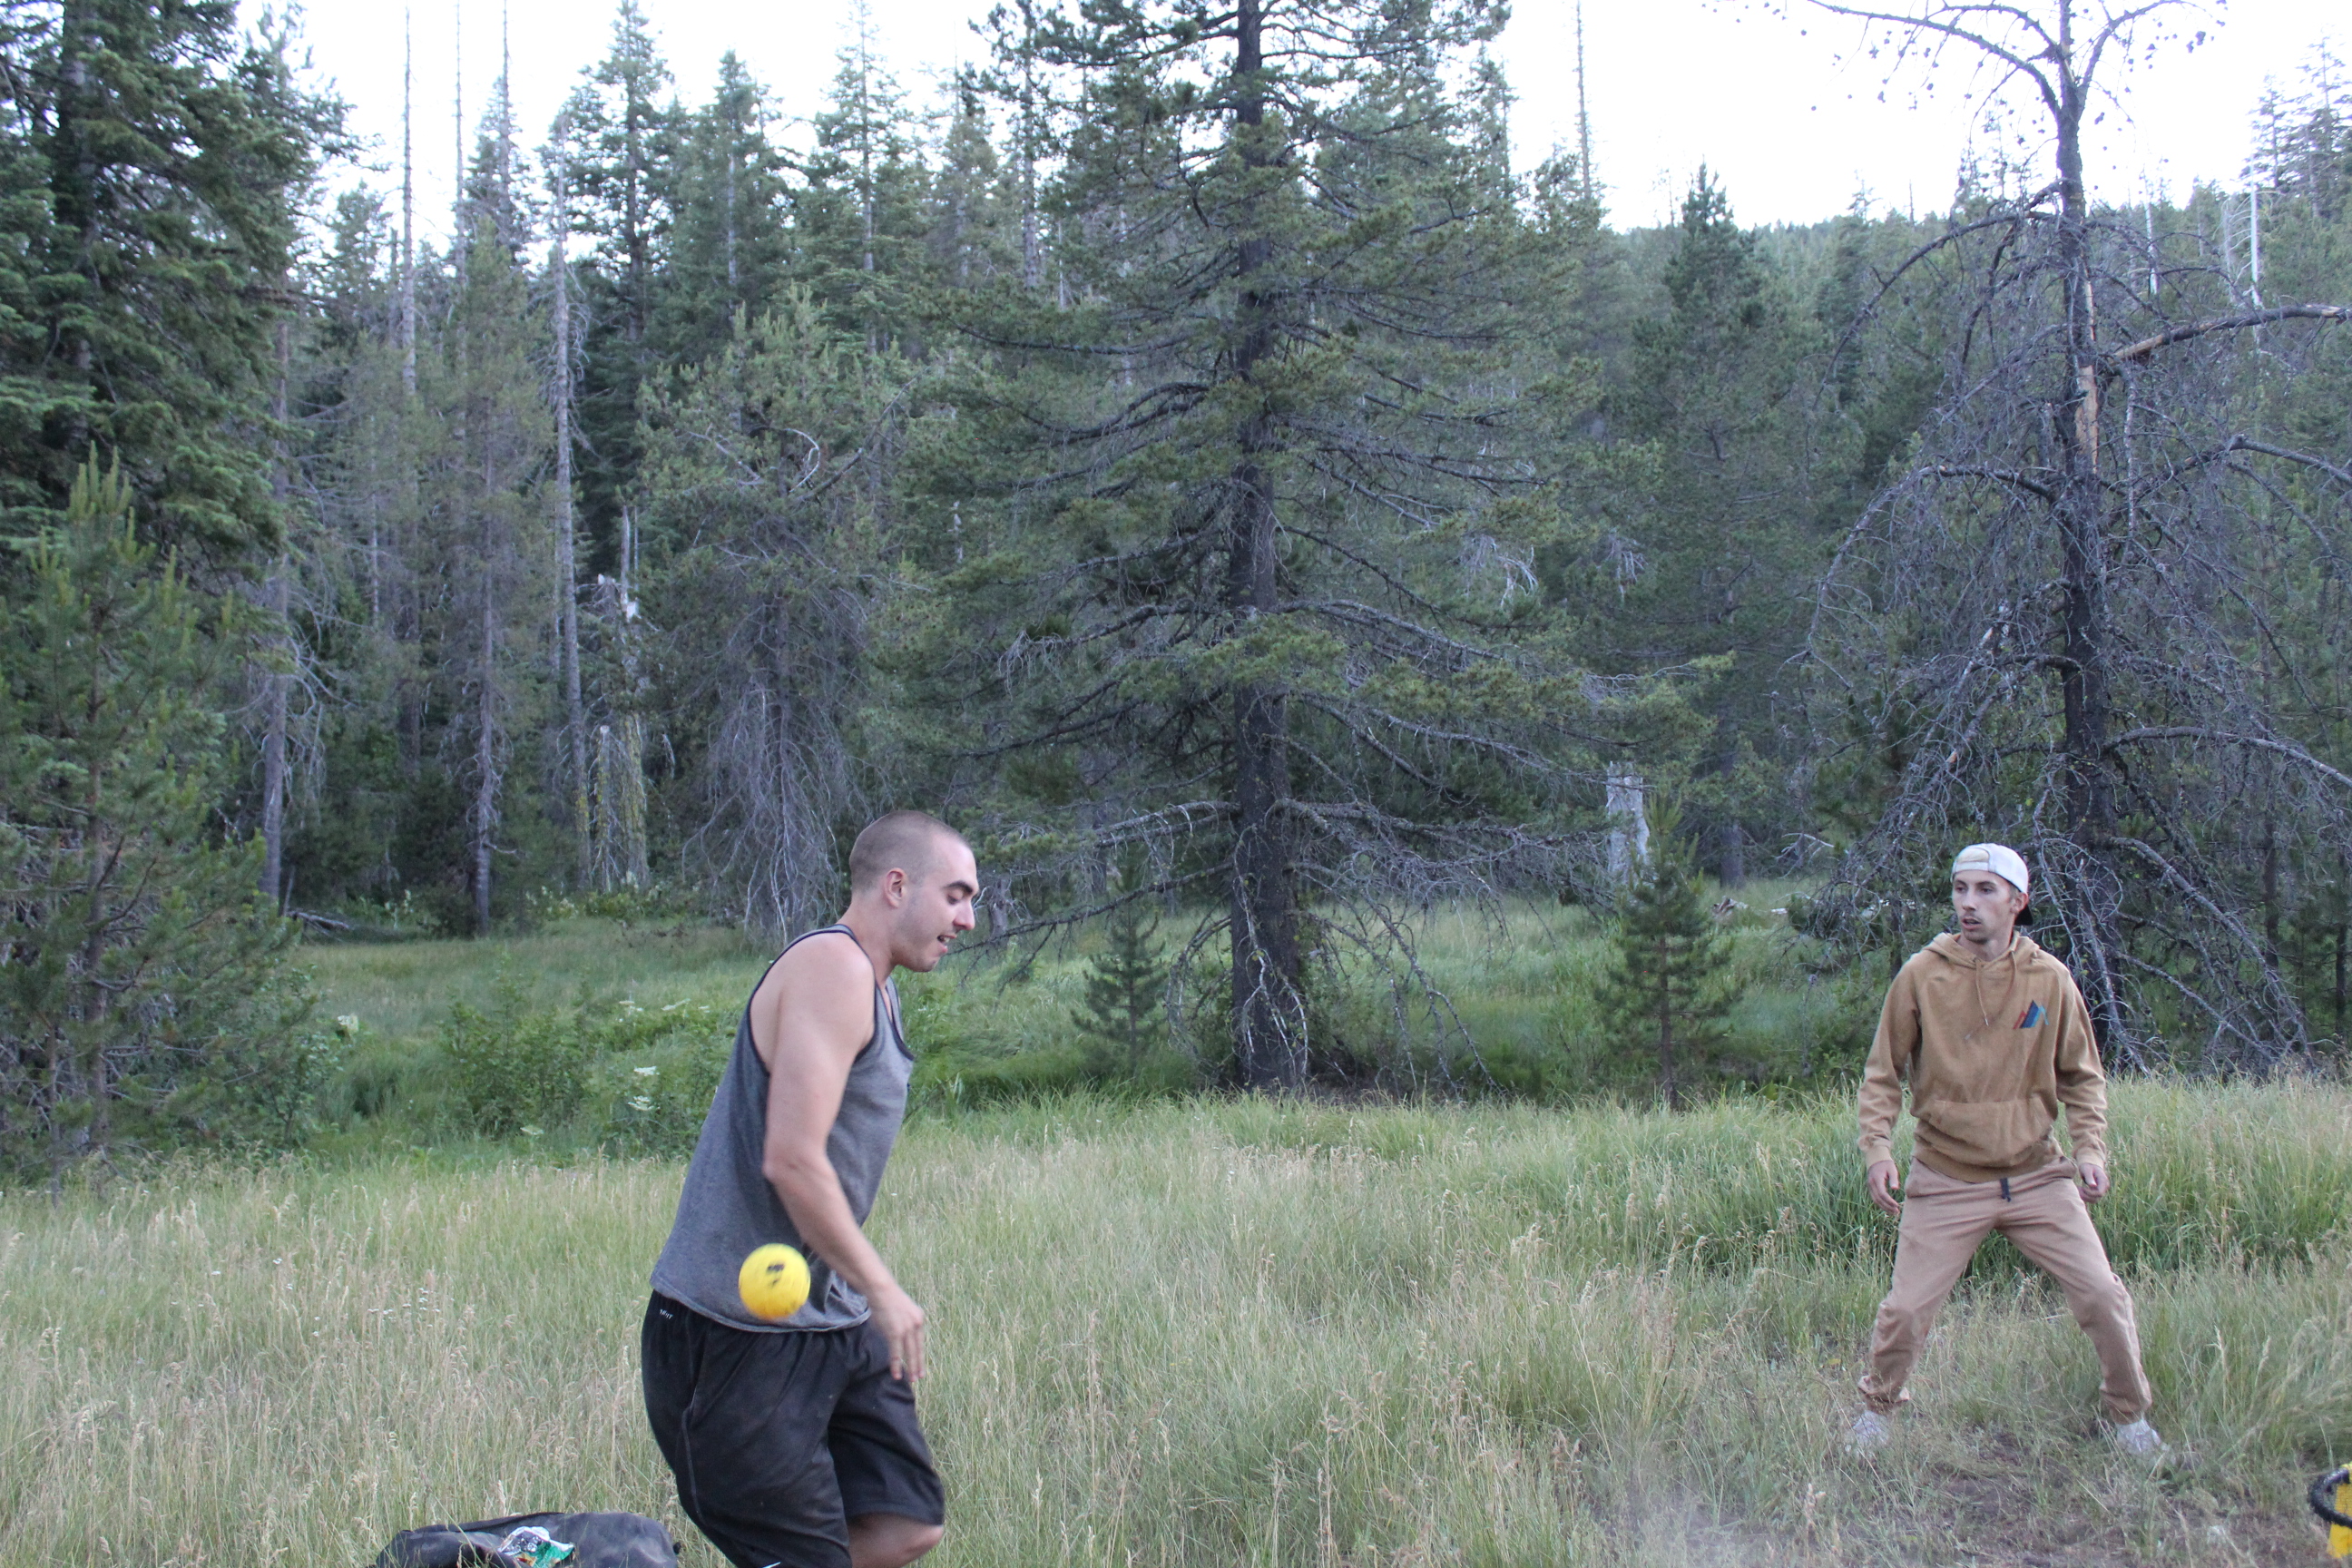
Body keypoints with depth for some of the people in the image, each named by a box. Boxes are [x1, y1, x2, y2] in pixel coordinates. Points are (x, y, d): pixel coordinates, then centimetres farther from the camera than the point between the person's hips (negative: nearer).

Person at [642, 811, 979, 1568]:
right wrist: (882, 1290, -16)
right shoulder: (832, 969, -16)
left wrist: (865, 1295, 15)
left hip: (833, 1325, 10)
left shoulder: (874, 989, 16)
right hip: (736, 1334, -10)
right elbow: (792, 1162, -25)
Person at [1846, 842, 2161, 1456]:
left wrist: (2090, 1148, -5)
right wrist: (1877, 1149, -11)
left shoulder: (2049, 979, -2)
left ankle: (2128, 1415, 22)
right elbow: (1883, 1074, 2)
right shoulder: (1921, 975, -6)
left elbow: (2081, 1076, 9)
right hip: (1945, 1181, -1)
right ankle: (1878, 1407, 25)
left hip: (2037, 1175, 1)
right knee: (1905, 1311, -3)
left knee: (2102, 1295, -2)